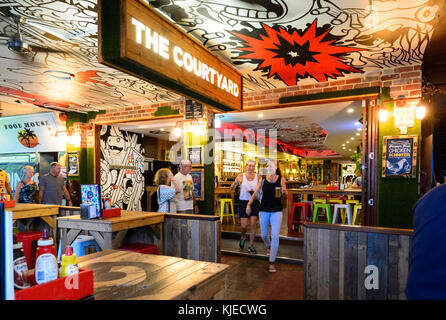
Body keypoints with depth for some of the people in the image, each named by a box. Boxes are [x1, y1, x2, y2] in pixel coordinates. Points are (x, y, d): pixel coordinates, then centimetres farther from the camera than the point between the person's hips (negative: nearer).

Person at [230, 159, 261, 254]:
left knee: (253, 224, 0)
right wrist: (235, 182, -31)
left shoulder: (258, 177, 1)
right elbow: (232, 188, -11)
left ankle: (251, 245, 16)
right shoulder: (241, 176, -4)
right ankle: (243, 237, 34)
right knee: (244, 225, 0)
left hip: (254, 202, 1)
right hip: (243, 202, -1)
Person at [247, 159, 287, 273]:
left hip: (276, 211, -2)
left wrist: (284, 191, -19)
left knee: (275, 236, -8)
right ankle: (268, 246, 51)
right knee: (264, 235, 16)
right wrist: (249, 204, -8)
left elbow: (285, 195, 5)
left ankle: (272, 262, 4)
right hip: (264, 210, 2)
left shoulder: (281, 179, -2)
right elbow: (256, 193, 4)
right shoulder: (262, 179, 0)